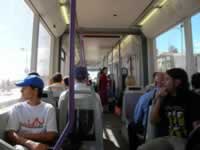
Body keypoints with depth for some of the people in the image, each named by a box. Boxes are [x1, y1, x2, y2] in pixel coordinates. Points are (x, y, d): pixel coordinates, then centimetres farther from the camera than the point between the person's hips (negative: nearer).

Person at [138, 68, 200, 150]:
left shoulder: (192, 98, -8)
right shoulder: (166, 98, 5)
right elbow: (153, 120, 4)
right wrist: (158, 100, -4)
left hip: (187, 140, -4)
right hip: (169, 138, 5)